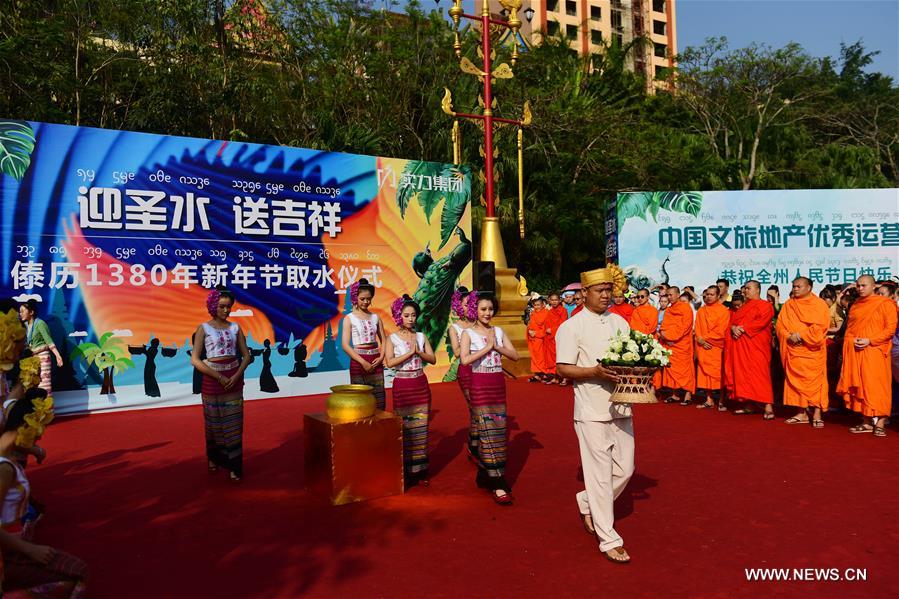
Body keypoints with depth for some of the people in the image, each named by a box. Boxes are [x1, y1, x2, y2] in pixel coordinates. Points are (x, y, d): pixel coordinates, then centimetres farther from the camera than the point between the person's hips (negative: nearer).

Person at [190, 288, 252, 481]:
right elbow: (195, 359, -9)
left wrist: (237, 376, -10)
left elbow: (246, 355, 6)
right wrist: (219, 376, -15)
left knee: (233, 424, 2)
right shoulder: (203, 328, -4)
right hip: (212, 380, -2)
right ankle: (214, 458, 33)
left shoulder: (235, 328, 5)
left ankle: (234, 466, 8)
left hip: (234, 380, 2)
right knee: (214, 422, 11)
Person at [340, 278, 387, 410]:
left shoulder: (375, 317, 9)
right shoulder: (349, 318, -2)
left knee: (379, 402, 4)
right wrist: (363, 362, -15)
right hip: (358, 361, -3)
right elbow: (345, 344, -9)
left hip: (375, 361, 3)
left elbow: (383, 340, 12)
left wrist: (381, 357, -7)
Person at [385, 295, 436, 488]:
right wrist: (410, 352, -17)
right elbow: (389, 362, -16)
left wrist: (419, 352, -13)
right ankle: (406, 472, 9)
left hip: (421, 384, 3)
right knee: (404, 428, -1)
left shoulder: (421, 336, 7)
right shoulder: (392, 338, -3)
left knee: (421, 427, 6)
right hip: (402, 385, -3)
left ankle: (420, 470, 15)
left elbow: (433, 359, 3)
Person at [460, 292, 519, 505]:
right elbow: (465, 359, -18)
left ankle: (485, 475, 24)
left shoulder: (499, 331, 10)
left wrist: (496, 346, -9)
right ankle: (498, 486, -5)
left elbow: (515, 355, 4)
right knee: (488, 432, -7)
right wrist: (487, 347, -13)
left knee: (499, 430, 7)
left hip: (498, 383, 5)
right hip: (480, 384, -5)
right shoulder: (468, 333, -2)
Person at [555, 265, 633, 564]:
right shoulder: (571, 327, -6)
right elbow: (563, 368, -9)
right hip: (592, 411, -6)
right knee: (600, 474, -1)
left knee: (624, 469, 12)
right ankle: (609, 539, 10)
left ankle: (588, 502, 36)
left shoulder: (620, 322, 12)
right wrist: (595, 372, -24)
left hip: (621, 407, 6)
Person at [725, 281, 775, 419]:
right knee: (742, 374, 4)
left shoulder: (765, 306, 0)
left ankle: (768, 407, -16)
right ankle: (748, 405, 9)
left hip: (756, 345, -7)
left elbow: (761, 322, -14)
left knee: (759, 374, -14)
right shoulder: (743, 307, 23)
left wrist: (743, 328, -17)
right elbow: (732, 320, 14)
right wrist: (734, 328, -8)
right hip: (739, 345, 7)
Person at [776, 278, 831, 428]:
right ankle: (802, 413, 10)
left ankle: (817, 414, -4)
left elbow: (820, 326, -10)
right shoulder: (788, 305, 13)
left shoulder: (819, 304, 1)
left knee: (814, 380, -6)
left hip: (812, 350, -4)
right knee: (796, 379, 4)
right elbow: (779, 325, 7)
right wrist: (789, 336, -11)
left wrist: (800, 335, -15)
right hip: (793, 349, 4)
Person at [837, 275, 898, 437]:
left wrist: (870, 341, -16)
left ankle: (880, 423, -2)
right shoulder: (855, 305, 15)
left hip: (874, 351, -5)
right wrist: (852, 341, 1)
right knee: (860, 386, 5)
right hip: (855, 351, 6)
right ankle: (866, 422, 11)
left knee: (876, 386, -6)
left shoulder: (885, 303, -2)